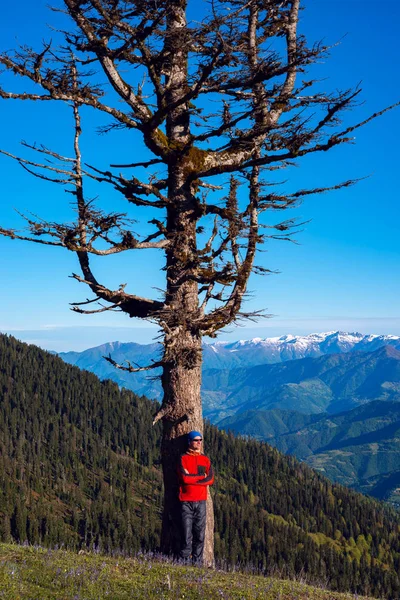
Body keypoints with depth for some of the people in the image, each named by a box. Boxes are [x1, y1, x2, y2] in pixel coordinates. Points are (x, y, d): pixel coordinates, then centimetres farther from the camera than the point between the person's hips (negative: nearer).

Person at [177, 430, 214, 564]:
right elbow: (184, 478, -12)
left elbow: (210, 479, 0)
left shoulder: (205, 459, 13)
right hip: (186, 501, -3)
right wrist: (201, 476, -3)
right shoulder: (183, 458, 2)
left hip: (201, 501, 3)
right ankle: (184, 561, 1)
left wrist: (191, 477, -7)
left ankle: (197, 562, 8)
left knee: (200, 534, 2)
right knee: (187, 534, -5)